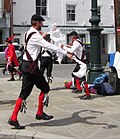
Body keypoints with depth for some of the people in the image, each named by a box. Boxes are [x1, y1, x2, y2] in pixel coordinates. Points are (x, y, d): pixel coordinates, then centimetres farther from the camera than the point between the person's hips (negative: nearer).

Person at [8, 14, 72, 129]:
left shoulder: (29, 33, 15)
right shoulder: (35, 35, -16)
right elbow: (49, 46, -20)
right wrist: (66, 53, -18)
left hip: (26, 66, 10)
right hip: (31, 66, -10)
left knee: (25, 92, 9)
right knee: (45, 88, 5)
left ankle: (13, 118, 6)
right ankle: (40, 113, 17)